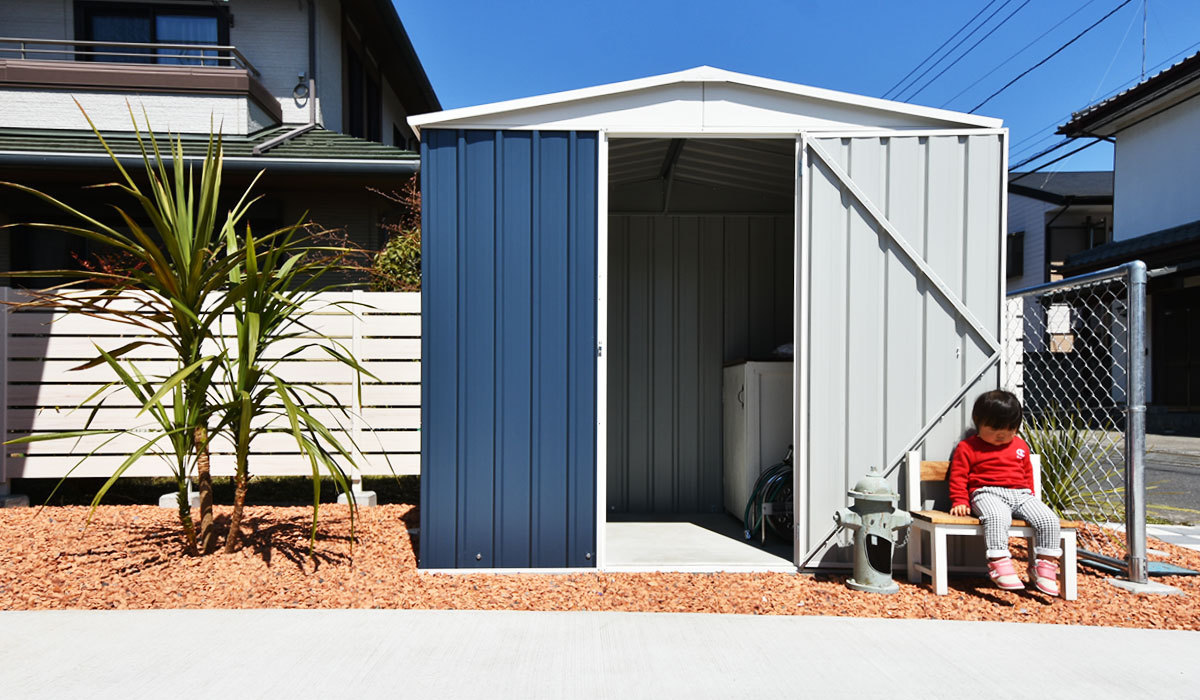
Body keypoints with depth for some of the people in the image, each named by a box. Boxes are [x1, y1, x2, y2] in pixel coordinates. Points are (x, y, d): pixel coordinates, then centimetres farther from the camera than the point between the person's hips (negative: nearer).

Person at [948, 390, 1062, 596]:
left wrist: (1030, 498, 22)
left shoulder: (1020, 446, 21)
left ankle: (1046, 564, -7)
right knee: (997, 517, -37)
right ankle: (999, 563, -36)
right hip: (988, 494, -5)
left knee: (1049, 519, -18)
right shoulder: (967, 448, 5)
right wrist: (960, 502, -5)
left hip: (1020, 494, 5)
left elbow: (1027, 473, 31)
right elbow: (958, 477, 4)